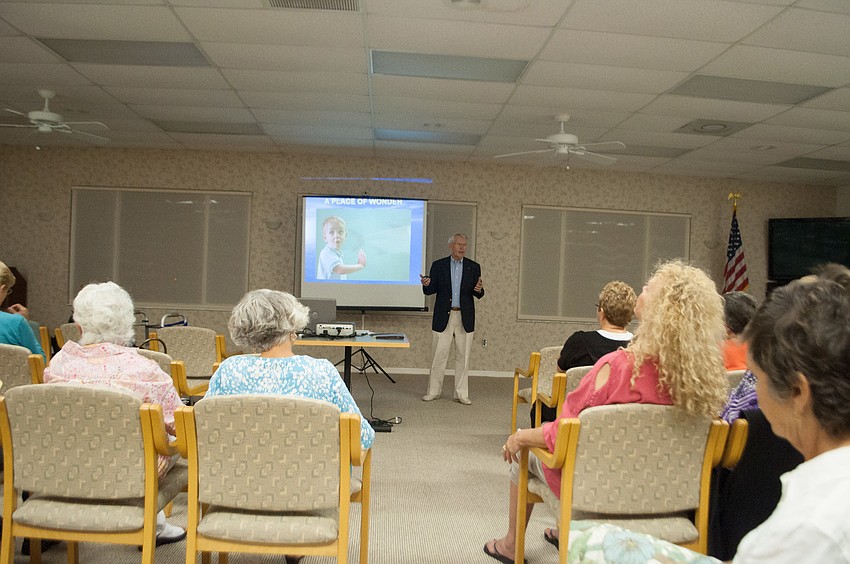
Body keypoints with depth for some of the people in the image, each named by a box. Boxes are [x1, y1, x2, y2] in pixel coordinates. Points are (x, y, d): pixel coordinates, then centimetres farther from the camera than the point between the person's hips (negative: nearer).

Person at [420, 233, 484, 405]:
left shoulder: (474, 267, 6)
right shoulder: (438, 265, 3)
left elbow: (478, 294, 5)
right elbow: (431, 290, 4)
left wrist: (479, 290, -18)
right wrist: (426, 285, -18)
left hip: (465, 318, 1)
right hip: (443, 317, -1)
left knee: (463, 357, 6)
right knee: (439, 356, 4)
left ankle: (461, 394, 15)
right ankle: (434, 391, 16)